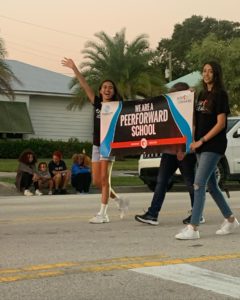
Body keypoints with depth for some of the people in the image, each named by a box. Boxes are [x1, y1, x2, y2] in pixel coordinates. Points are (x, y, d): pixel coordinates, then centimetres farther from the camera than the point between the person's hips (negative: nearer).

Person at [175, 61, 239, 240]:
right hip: (201, 146, 8)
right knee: (211, 185, 12)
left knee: (199, 184, -13)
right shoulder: (202, 95, 15)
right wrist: (193, 140, 2)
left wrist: (201, 141, -16)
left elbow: (221, 123, -13)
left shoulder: (220, 95, -7)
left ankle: (193, 228, -12)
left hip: (214, 146, -8)